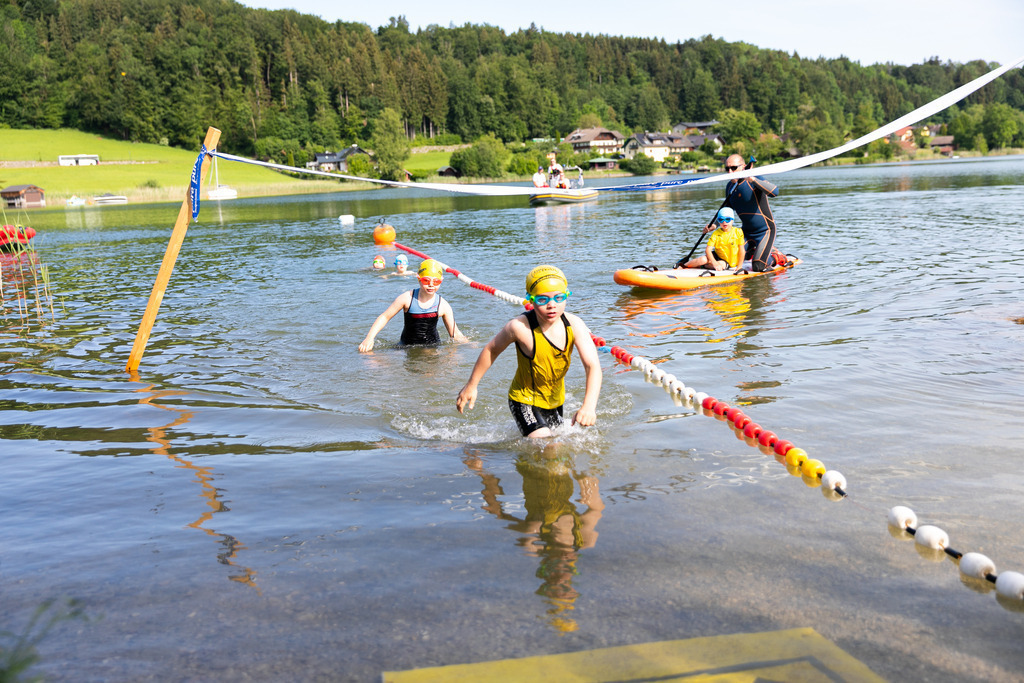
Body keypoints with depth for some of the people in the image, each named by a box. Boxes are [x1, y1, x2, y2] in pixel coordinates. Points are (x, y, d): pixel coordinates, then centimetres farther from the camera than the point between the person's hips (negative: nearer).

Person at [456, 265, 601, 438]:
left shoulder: (574, 325, -19)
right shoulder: (520, 327, -27)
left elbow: (593, 366, -26)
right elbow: (491, 350, -8)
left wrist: (589, 406, -42)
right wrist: (471, 386, 2)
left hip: (555, 401, 5)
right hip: (525, 402, -5)